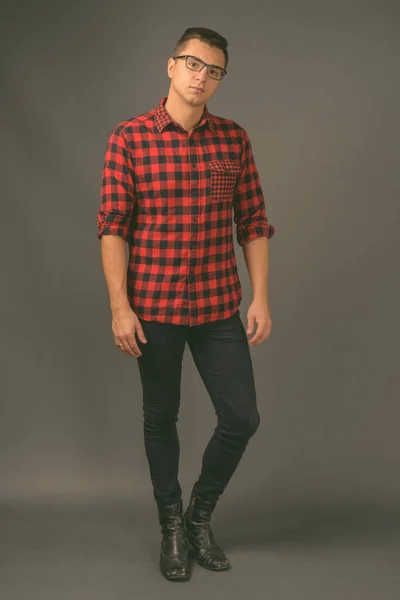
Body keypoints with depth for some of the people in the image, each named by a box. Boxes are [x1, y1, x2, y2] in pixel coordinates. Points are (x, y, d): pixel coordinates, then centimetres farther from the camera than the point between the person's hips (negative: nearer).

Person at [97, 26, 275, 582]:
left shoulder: (234, 139, 3)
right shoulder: (129, 138, -5)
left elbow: (254, 223, 5)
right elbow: (113, 226, -7)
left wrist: (261, 297, -1)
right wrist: (119, 307, -12)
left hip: (219, 306, 3)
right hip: (154, 306, -2)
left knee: (242, 417, 4)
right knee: (161, 418, 11)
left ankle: (201, 514, 29)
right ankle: (172, 525, 31)